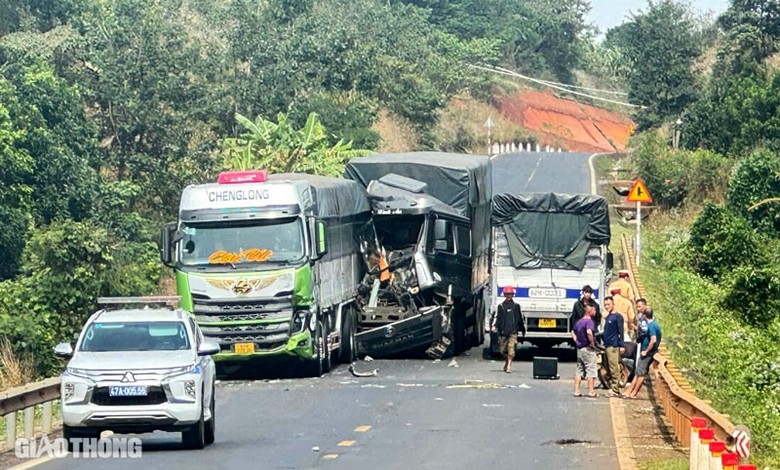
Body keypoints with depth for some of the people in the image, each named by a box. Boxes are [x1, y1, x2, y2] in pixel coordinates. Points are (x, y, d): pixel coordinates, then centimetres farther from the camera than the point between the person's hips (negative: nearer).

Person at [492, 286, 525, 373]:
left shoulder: (516, 306, 8)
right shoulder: (501, 306, 9)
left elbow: (520, 319, 15)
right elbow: (497, 318, 8)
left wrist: (523, 330, 20)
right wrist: (495, 326, -9)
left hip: (513, 332, -2)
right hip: (503, 332, 2)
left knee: (511, 349, -15)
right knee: (503, 350, 6)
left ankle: (509, 366, -16)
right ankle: (506, 362, 32)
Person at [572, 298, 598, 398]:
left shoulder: (579, 321, 11)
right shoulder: (589, 321, -16)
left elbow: (573, 332, 23)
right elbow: (589, 332, -34)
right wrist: (592, 343, -22)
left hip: (579, 349, 8)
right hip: (588, 349, -8)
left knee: (579, 370, 12)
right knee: (590, 370, -1)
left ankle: (577, 391, 13)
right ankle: (591, 392, 1)